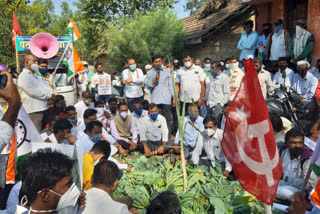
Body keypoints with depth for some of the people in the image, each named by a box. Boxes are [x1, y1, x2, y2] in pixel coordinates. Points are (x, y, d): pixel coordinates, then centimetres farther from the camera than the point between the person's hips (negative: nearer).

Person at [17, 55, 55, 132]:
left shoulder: (37, 76, 22)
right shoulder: (23, 76, -6)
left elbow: (47, 86, 15)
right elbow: (33, 92, -17)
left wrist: (52, 95, -7)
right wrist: (50, 96, -10)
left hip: (45, 109, 8)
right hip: (33, 111, -8)